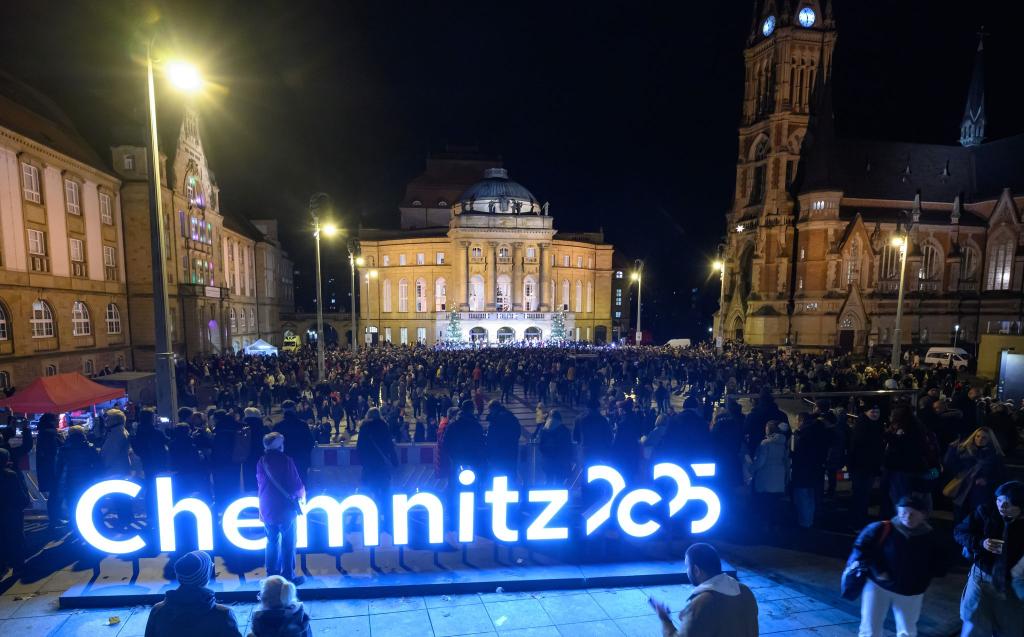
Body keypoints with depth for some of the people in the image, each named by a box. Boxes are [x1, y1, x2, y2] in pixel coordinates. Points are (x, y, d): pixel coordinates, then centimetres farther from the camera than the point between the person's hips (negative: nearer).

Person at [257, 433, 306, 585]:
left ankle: (272, 575, 24)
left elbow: (260, 485, 11)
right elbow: (296, 485, -15)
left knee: (272, 542, 18)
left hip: (267, 509, 5)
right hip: (286, 509, -5)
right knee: (288, 543, 6)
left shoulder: (261, 462, 1)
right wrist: (302, 494, 6)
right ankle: (288, 576, 9)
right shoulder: (286, 460, -15)